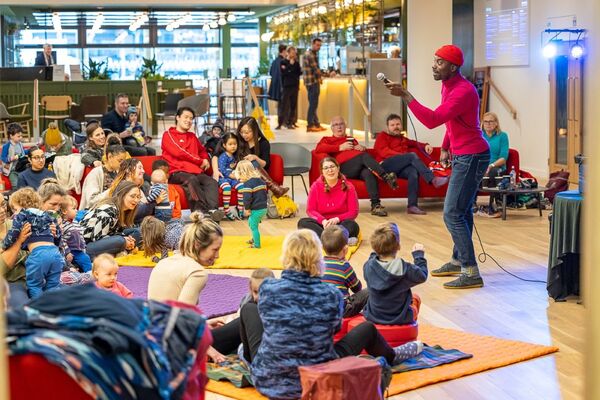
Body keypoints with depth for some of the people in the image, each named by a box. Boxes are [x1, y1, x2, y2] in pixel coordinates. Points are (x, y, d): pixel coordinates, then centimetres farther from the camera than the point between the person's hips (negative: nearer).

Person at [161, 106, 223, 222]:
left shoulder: (192, 136, 29)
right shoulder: (168, 135, 9)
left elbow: (202, 150, 40)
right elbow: (179, 152, -4)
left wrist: (206, 160, 14)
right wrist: (200, 161, 0)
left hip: (196, 171, 5)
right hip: (176, 172, -5)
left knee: (212, 182, -27)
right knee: (192, 180, -39)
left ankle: (213, 210, -50)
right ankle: (203, 210, -50)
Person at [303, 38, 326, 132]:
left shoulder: (313, 53, 17)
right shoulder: (310, 54, -15)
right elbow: (315, 68, -16)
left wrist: (319, 78, 6)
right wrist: (320, 77, 0)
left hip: (314, 81, 10)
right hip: (312, 81, -10)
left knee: (313, 104, 13)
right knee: (313, 104, -6)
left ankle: (316, 124, 20)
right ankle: (310, 125, -2)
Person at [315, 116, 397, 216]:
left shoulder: (352, 140, 39)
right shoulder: (327, 139, 25)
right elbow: (318, 149, 3)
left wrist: (362, 148, 10)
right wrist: (340, 147, -2)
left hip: (360, 168, 3)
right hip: (345, 166, -3)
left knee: (368, 173, -34)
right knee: (364, 156, -33)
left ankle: (375, 205, -46)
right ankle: (386, 176, -42)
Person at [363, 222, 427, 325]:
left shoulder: (368, 266, -17)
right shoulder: (405, 269, -25)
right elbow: (422, 276, -4)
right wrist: (419, 255, 8)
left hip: (373, 317, 2)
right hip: (400, 319, -2)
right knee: (415, 298, 29)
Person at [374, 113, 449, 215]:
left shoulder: (403, 139, 34)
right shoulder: (382, 136, 16)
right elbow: (384, 152, -2)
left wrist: (425, 146, -1)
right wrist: (402, 156, -12)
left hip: (400, 168, 4)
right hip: (386, 166, -4)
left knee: (413, 171, -32)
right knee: (412, 155, -27)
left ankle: (412, 205, -44)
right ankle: (433, 179, -37)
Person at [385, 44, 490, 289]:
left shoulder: (463, 91, -23)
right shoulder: (448, 86, 10)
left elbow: (433, 120, -32)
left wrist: (405, 96, -33)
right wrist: (445, 147, 15)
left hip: (471, 157, -10)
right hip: (462, 156, 10)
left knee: (452, 214, -12)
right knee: (462, 211, 18)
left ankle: (471, 273, -11)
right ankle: (458, 261, 29)